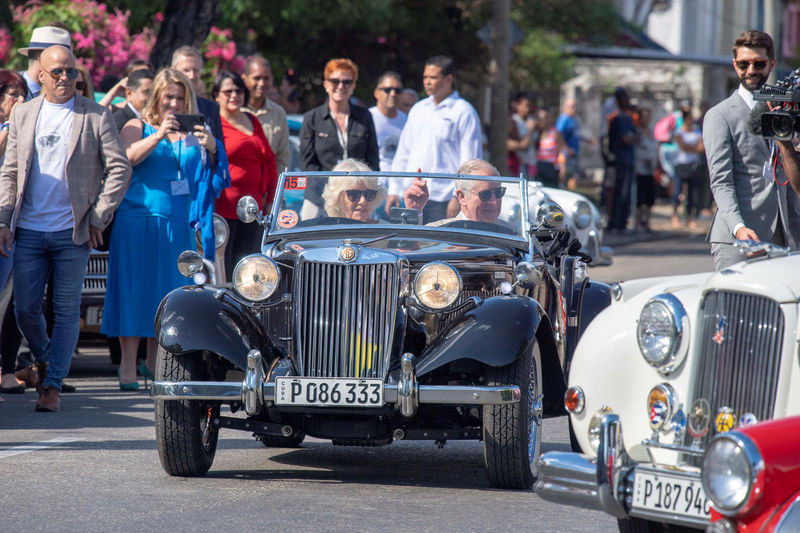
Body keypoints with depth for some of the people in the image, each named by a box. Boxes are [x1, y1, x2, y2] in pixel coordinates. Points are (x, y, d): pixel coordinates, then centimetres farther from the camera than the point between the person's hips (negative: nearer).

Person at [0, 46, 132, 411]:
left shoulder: (96, 116, 0)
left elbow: (119, 169, 0)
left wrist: (98, 217, -6)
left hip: (73, 231, -2)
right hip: (29, 230, 2)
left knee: (67, 311, -2)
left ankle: (53, 385, 4)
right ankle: (44, 360, 28)